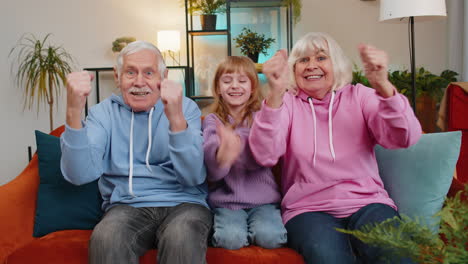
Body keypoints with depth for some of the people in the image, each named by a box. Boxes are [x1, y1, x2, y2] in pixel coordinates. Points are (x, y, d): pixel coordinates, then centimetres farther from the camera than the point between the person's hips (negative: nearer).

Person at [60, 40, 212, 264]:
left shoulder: (185, 107, 4)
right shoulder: (105, 112, 6)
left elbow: (194, 177, -11)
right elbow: (81, 175, -9)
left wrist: (176, 118, -27)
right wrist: (73, 113, -23)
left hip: (183, 203, -1)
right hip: (127, 206, 2)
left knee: (181, 238, -34)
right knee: (106, 238, -31)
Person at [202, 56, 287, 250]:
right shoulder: (212, 121, 3)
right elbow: (213, 170, -14)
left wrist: (235, 146, -37)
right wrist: (222, 155, -40)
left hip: (262, 198, 1)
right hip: (226, 200, 0)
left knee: (270, 236, -25)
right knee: (231, 238, -27)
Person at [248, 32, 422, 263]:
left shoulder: (359, 96, 9)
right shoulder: (286, 103, 6)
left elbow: (405, 138, -8)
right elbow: (265, 155, -13)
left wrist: (383, 87, -25)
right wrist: (276, 94, -27)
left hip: (367, 203, 2)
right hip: (309, 210, -1)